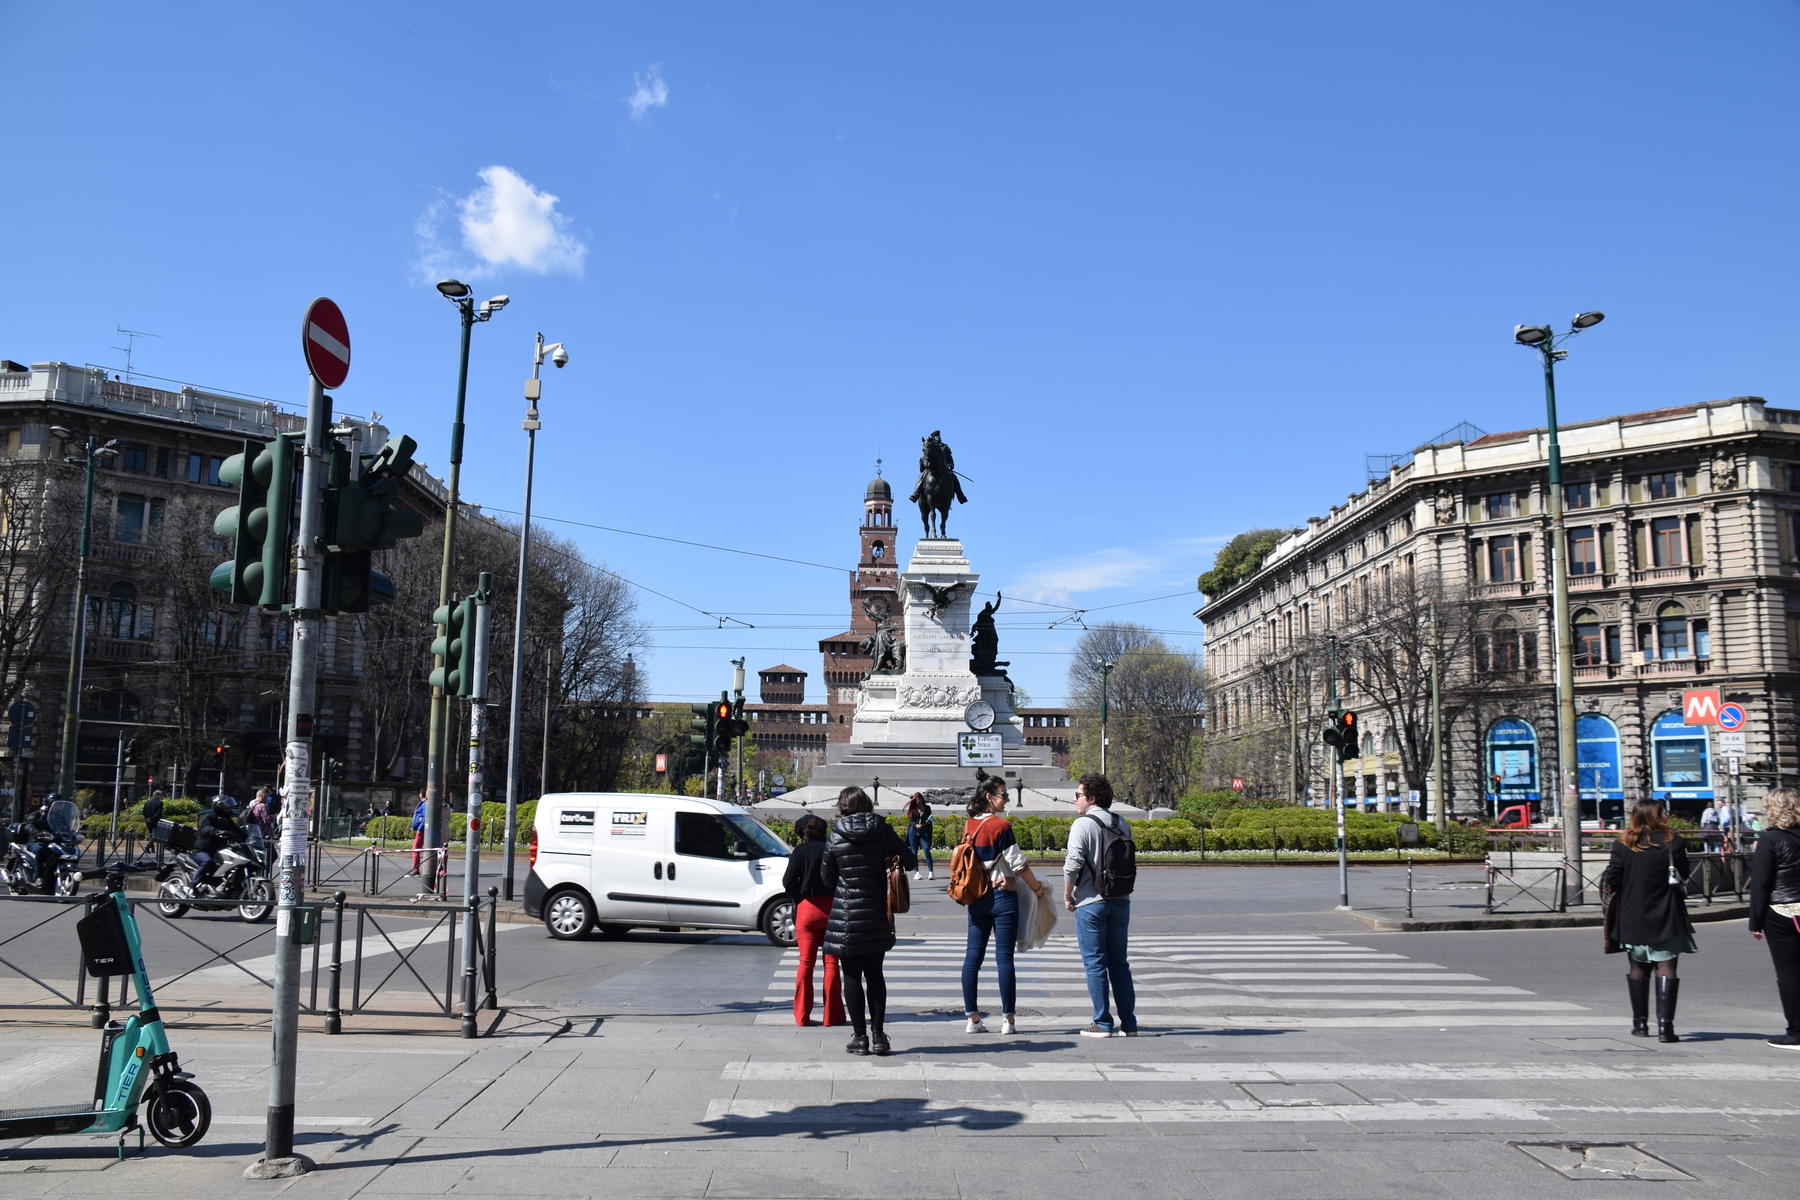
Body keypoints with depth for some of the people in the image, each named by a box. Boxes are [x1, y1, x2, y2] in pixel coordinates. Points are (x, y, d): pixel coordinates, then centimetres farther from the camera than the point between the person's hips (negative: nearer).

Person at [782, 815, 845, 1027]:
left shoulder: (800, 851, -1)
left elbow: (788, 882, -7)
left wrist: (799, 898, 8)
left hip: (807, 908, -1)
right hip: (832, 908, 1)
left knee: (805, 962, 6)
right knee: (831, 962, 6)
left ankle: (802, 1016, 7)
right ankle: (831, 1015, 5)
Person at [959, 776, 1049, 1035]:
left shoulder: (969, 826, 6)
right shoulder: (1000, 826, -12)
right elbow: (1018, 863, -12)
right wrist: (1038, 889, 0)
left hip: (976, 897, 6)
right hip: (1002, 896, -6)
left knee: (973, 956, 7)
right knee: (1004, 958, -1)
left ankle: (972, 1018, 9)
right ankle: (1008, 1020, 2)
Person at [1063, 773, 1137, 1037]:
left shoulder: (1083, 824, -10)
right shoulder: (1122, 825, 9)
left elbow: (1073, 864, -16)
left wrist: (1067, 896, -4)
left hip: (1091, 902, -6)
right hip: (1120, 900, 6)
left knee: (1095, 963, 2)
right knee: (1119, 962, 12)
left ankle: (1103, 1023, 2)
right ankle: (1129, 1023, 13)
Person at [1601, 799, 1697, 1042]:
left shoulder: (1623, 845, -2)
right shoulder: (1672, 844, -8)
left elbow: (1611, 881, -3)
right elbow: (1682, 879, -2)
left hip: (1632, 919, 3)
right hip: (1665, 919, -2)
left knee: (1638, 968, 14)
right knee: (1666, 967, -1)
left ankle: (1640, 1023, 20)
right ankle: (1665, 1025, -9)